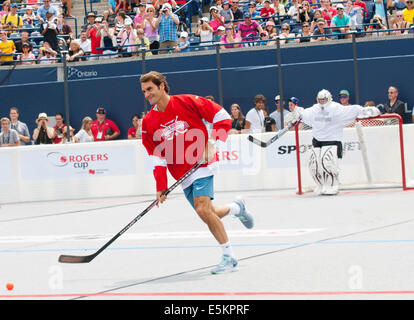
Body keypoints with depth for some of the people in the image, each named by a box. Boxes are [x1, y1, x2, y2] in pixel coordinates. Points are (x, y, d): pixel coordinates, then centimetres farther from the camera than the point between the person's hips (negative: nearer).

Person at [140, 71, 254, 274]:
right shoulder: (148, 122, 5)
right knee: (208, 215, 6)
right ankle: (236, 208, 39)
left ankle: (229, 258, -12)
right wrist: (161, 187, -2)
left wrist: (212, 142, -15)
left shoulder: (187, 102, -8)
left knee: (203, 210, -21)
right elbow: (157, 158, 6)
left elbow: (222, 117, -5)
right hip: (183, 176, 6)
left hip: (202, 164, -6)